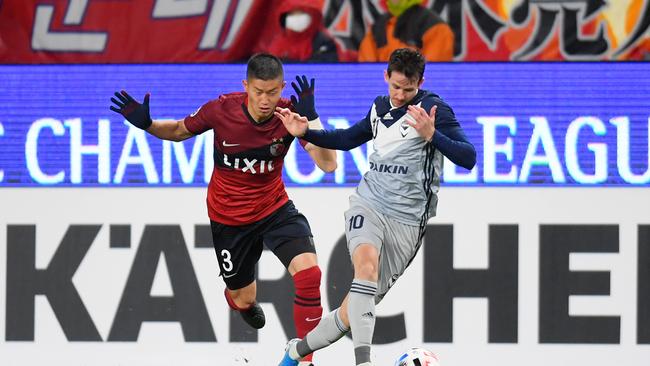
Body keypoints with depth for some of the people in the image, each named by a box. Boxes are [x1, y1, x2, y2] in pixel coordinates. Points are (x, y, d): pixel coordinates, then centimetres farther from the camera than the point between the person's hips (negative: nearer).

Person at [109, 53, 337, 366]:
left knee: (309, 272, -23)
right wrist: (146, 124, -21)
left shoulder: (289, 113, -20)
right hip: (229, 217, 0)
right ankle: (236, 296, 54)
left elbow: (328, 165, -26)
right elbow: (178, 132, -2)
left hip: (274, 207, 0)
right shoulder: (221, 109, -21)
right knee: (243, 299, 12)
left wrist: (310, 116, -38)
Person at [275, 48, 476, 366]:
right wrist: (305, 132, 18)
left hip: (406, 221, -3)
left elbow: (468, 158, -17)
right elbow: (348, 139, 30)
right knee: (366, 264, -31)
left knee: (353, 312, -1)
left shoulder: (433, 108, -7)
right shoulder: (380, 107, 12)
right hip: (368, 205, 3)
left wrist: (432, 135, -33)